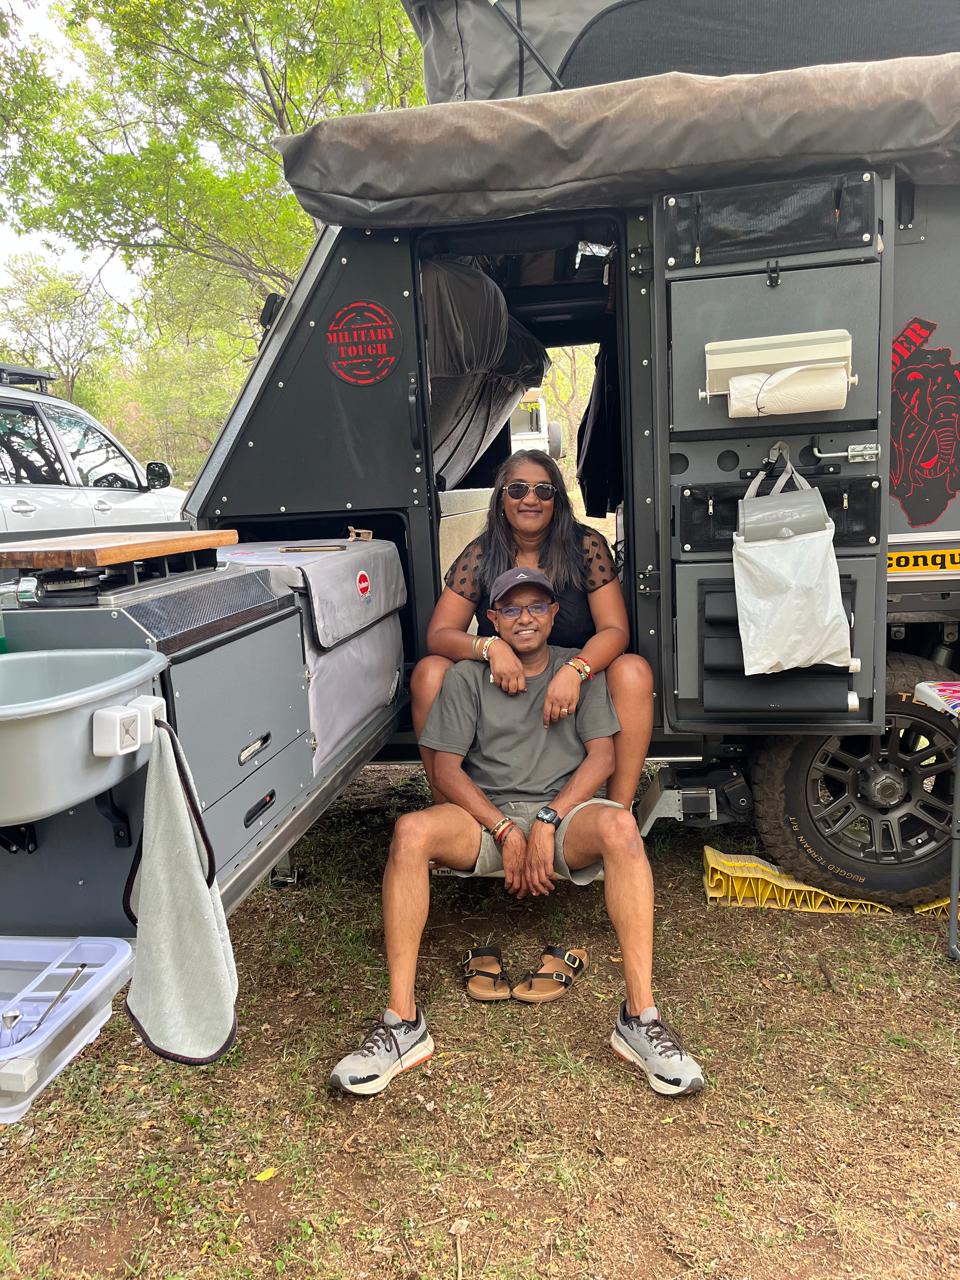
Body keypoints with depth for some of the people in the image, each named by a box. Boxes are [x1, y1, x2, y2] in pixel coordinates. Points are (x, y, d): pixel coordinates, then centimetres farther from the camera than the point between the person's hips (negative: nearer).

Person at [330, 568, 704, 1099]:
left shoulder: (579, 670, 11)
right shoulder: (468, 677, 10)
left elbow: (602, 756, 1)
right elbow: (446, 768, 1)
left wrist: (547, 822, -14)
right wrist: (505, 830, -12)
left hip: (564, 812, 0)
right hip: (485, 815, 1)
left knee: (618, 825, -35)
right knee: (411, 831, -30)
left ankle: (639, 1017, -31)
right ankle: (402, 1022, -26)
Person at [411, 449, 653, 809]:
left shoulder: (586, 546, -6)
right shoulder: (480, 556, -4)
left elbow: (615, 630, -12)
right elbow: (438, 635, -9)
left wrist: (574, 671, -34)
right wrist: (490, 647, -31)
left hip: (575, 689, 0)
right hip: (500, 686, 1)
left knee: (633, 671, -28)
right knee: (428, 672, -23)